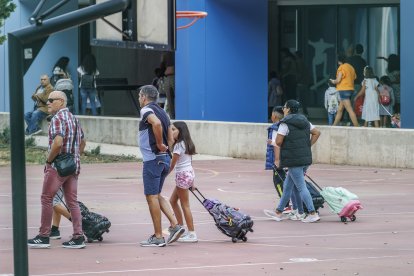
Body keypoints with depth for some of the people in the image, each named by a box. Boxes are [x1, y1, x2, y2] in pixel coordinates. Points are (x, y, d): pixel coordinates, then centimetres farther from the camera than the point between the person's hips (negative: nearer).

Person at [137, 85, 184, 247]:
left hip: (152, 159, -9)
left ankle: (158, 237, -2)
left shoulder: (146, 110, -9)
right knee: (156, 195, 18)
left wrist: (158, 144, -21)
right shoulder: (162, 112, 18)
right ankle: (175, 226, 6)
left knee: (152, 196, -3)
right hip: (165, 159, 9)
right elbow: (171, 140, 17)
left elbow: (156, 123, -31)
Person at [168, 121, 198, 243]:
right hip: (189, 173, 10)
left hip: (183, 175, -10)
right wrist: (192, 182, 15)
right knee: (173, 201, 17)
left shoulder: (179, 145, -15)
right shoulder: (186, 143, 12)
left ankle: (192, 234, -1)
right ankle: (180, 227, 20)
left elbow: (172, 164, -14)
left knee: (185, 205, -3)